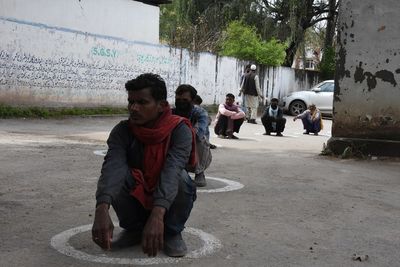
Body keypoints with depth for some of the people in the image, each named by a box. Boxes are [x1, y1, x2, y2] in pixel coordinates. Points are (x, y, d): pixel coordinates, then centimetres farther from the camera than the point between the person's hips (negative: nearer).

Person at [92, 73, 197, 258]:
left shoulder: (179, 130, -23)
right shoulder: (122, 131, -17)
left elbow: (172, 170, -40)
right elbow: (113, 167, -35)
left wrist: (157, 215, -57)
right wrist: (102, 209, -54)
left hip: (167, 203, -1)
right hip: (136, 199, 2)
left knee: (182, 178, -33)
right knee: (118, 176, -28)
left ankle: (172, 232, -6)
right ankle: (134, 228, -2)